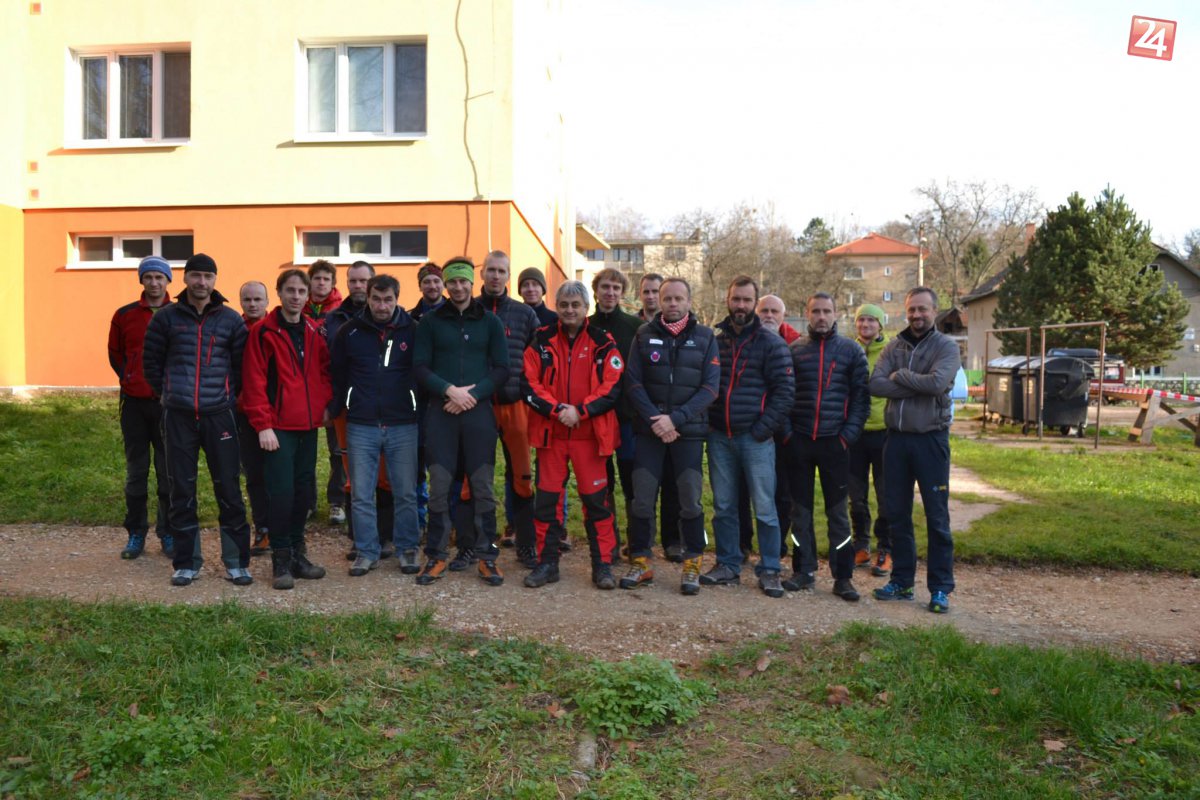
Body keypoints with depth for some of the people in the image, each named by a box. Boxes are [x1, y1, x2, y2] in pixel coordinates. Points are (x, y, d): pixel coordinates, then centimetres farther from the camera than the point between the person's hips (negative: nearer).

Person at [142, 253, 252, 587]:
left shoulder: (231, 320, 2)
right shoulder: (167, 317, 3)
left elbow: (242, 365, 7)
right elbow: (151, 361, 10)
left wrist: (227, 396, 7)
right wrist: (167, 393, 10)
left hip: (219, 415, -1)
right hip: (178, 416, 1)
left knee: (228, 487, 1)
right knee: (182, 489, 7)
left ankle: (236, 561, 10)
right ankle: (186, 562, 18)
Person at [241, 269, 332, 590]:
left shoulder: (315, 332, 11)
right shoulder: (263, 332, -5)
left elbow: (324, 370, 18)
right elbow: (254, 381, -9)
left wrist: (325, 403, 2)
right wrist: (263, 424, -13)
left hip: (309, 425, 5)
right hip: (278, 427, -5)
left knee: (303, 490, 11)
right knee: (281, 492, -5)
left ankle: (297, 553, 22)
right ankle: (281, 560, 6)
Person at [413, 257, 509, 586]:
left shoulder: (490, 322, 8)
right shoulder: (430, 321, 7)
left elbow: (502, 368, 3)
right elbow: (420, 367, 1)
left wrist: (472, 394, -10)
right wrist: (449, 390, -13)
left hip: (478, 412, 0)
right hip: (440, 412, 0)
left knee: (482, 487, 1)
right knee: (439, 486, 1)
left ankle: (487, 556, 11)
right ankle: (436, 556, 13)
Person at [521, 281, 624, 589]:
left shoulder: (603, 343, 2)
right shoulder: (541, 341, 6)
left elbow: (613, 387, -4)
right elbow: (528, 384, 0)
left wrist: (580, 411, -14)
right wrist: (556, 409, -14)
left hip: (590, 433, -2)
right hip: (550, 432, 2)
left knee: (596, 499, 2)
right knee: (547, 498, 7)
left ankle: (603, 564, 14)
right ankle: (547, 563, 19)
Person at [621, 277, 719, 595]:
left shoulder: (705, 337, 3)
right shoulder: (645, 335, 5)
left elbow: (710, 387, -4)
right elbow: (633, 382, 0)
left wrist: (675, 418, -15)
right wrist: (656, 420, -12)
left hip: (689, 431, -1)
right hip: (649, 429, 1)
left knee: (690, 499, 0)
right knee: (642, 499, 1)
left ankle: (692, 563, 15)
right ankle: (640, 562, 15)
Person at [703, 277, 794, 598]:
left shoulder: (771, 343, -1)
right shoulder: (714, 341, 11)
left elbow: (785, 389, -6)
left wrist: (762, 429, -12)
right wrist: (706, 422, 5)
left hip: (755, 438, -4)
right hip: (719, 437, 4)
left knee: (764, 508, 0)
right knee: (723, 506, 10)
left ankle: (769, 571, 11)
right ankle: (727, 565, 21)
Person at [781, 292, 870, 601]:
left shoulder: (851, 350, 5)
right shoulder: (794, 349, 7)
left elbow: (860, 396, 2)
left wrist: (849, 435, -7)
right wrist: (786, 432, -3)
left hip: (835, 442, -1)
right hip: (799, 442, 2)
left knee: (838, 511, 3)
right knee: (800, 509, 8)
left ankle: (842, 576, 11)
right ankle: (803, 570, 19)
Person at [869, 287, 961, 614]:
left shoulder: (946, 346, -2)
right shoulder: (894, 346, 9)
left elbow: (937, 382, -22)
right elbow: (875, 384, -7)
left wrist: (899, 376, -9)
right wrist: (918, 387, -15)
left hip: (931, 439, -4)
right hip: (897, 437, 4)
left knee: (937, 516, 1)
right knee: (897, 514, 10)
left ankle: (940, 588, 11)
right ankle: (901, 581, 22)